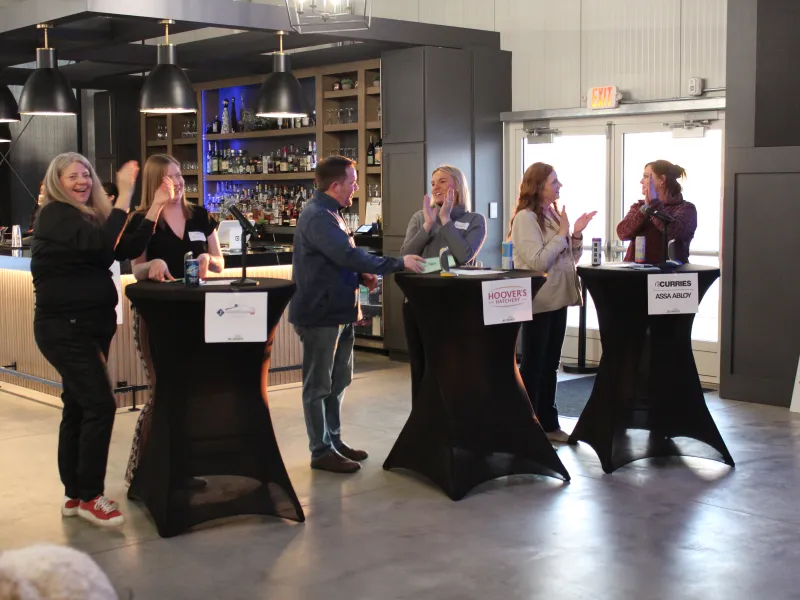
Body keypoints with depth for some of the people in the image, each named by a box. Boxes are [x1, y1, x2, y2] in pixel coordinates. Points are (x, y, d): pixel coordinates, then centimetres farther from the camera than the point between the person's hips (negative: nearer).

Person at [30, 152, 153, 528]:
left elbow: (127, 248, 6)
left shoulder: (90, 215, 14)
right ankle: (90, 497, -4)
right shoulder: (55, 215, -12)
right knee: (100, 404, -13)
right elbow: (101, 242, -28)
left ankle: (74, 495, 20)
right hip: (64, 328, -9)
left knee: (78, 408, 12)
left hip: (90, 325, 9)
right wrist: (124, 194, -28)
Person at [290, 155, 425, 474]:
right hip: (320, 312, -10)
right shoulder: (317, 216, -20)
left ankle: (333, 440, 28)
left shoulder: (330, 213, 14)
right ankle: (321, 451, 9)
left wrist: (362, 276, 2)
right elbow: (349, 255, -28)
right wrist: (399, 263, -25)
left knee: (338, 381, 17)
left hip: (338, 310, 10)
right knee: (318, 385, 1)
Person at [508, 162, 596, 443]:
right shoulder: (525, 218, -14)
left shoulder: (554, 214, 11)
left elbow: (570, 257, 16)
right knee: (532, 365, 0)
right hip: (537, 302, -8)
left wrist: (576, 234, -1)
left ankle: (548, 423, 23)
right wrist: (562, 233, -15)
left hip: (557, 299, 8)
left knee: (550, 364, 14)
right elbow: (538, 261, -23)